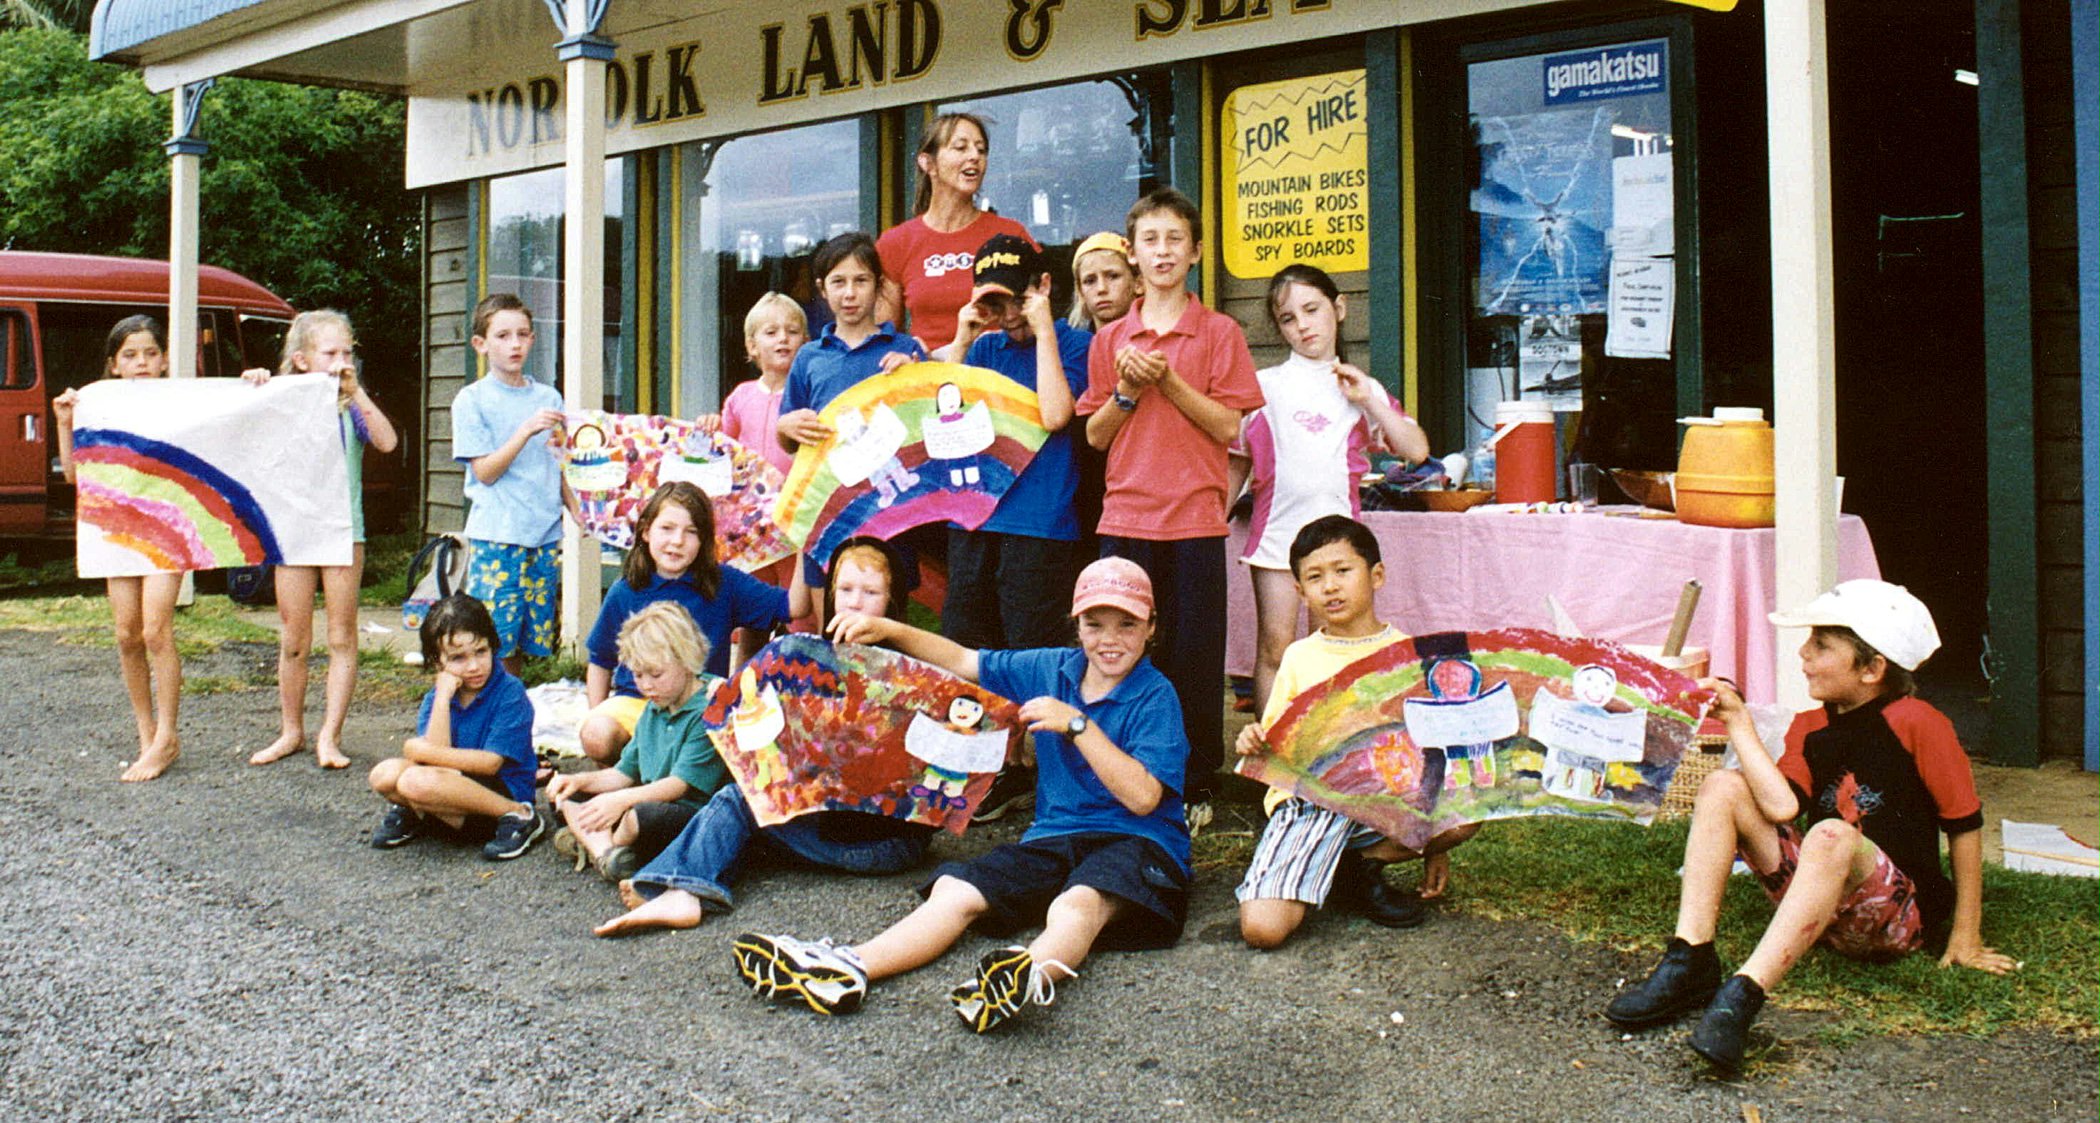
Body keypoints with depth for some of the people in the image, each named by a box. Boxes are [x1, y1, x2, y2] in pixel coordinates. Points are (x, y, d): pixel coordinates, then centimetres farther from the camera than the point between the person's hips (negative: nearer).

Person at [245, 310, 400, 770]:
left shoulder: (351, 407, 1)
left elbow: (387, 441, -15)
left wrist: (356, 392, -18)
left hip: (344, 530, -1)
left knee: (342, 638, 1)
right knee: (293, 641, 8)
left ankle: (329, 736, 8)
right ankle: (291, 731, 22)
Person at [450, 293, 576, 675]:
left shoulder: (548, 397, 11)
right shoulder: (472, 400, -1)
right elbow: (485, 472, -8)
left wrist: (578, 511, 5)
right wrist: (526, 431, -18)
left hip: (545, 536, 4)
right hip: (496, 539, -4)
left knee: (529, 639, 8)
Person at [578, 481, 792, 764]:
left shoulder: (724, 583, 0)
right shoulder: (625, 592, 3)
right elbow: (600, 661, 15)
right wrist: (596, 718, 8)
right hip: (635, 700, 1)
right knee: (596, 737, -30)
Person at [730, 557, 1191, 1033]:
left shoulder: (1155, 695, -4)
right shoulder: (1050, 669, 12)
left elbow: (1142, 797, -15)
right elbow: (963, 661, 21)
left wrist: (1077, 724, -20)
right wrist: (888, 630, 8)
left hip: (1135, 842, -5)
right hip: (1053, 836, 5)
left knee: (1077, 904, -40)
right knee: (954, 890, -21)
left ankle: (1035, 975, -72)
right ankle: (848, 969, -43)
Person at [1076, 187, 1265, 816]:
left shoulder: (1219, 333, 2)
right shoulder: (1110, 340, 11)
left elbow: (1229, 426, -6)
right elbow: (1094, 435, 9)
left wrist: (1169, 381, -14)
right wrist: (1126, 391, -7)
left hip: (1195, 520, -2)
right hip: (1125, 518, 2)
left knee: (1193, 657, 2)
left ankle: (1196, 787, 14)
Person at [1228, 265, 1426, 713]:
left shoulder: (1361, 390, 10)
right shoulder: (1265, 385, 9)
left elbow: (1416, 450, 0)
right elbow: (1237, 463, 9)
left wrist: (1368, 399, -4)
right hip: (1278, 526, -1)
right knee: (1275, 648, -3)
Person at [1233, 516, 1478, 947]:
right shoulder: (1299, 658, 9)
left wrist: (1433, 843, 8)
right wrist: (1254, 744, -15)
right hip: (1308, 797, -2)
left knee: (1464, 818, -30)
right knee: (1261, 928, -25)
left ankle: (1361, 866, -4)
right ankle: (1313, 874, 9)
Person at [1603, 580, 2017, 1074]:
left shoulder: (1914, 722, -10)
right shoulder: (1809, 728, 7)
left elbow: (1965, 825, -5)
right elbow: (1781, 806, -10)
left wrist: (1966, 938, -4)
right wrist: (1738, 722, -9)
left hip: (1900, 916, -6)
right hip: (1819, 897, 6)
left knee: (1831, 836, -37)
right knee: (1722, 787, -8)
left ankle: (1743, 994, -46)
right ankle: (1689, 962, -20)